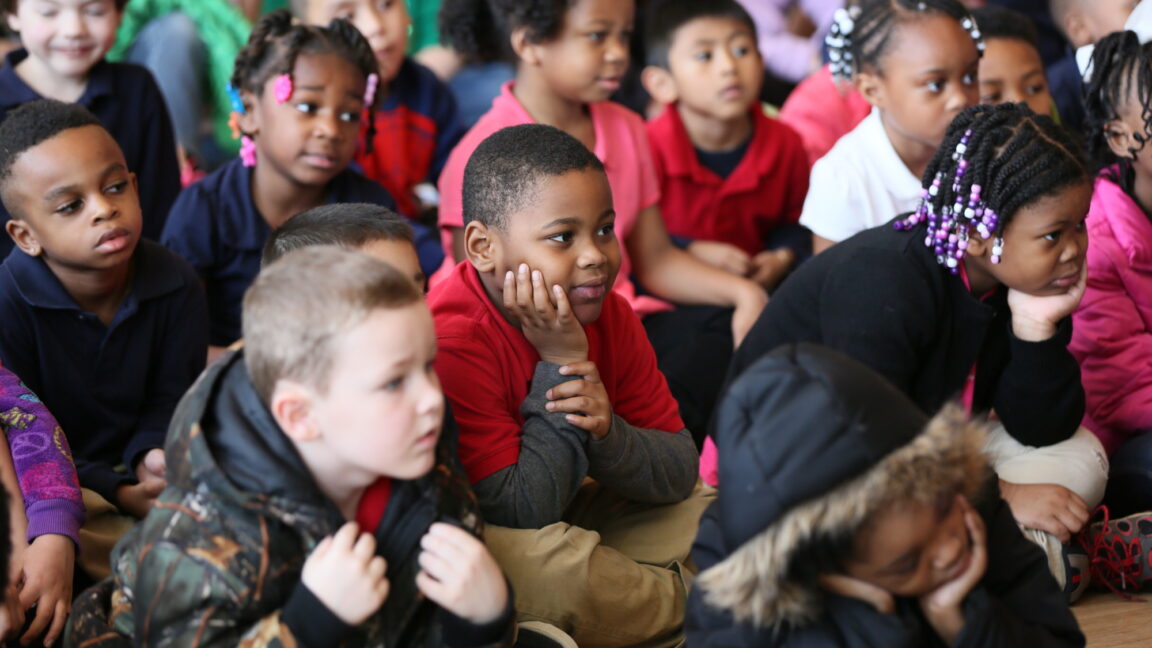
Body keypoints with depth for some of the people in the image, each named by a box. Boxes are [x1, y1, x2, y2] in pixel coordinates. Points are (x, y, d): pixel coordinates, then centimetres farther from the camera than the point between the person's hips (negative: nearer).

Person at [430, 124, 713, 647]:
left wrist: (607, 433, -27)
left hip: (568, 522, 7)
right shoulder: (452, 343, -27)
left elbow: (680, 473, -4)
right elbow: (524, 515, -28)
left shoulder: (607, 315, -6)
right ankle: (687, 602, -7)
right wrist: (562, 365, -29)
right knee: (557, 562, -36)